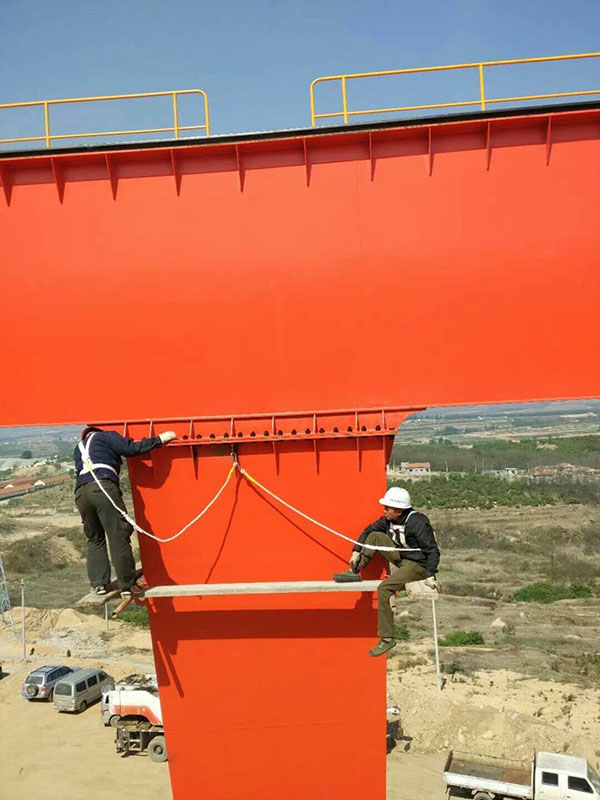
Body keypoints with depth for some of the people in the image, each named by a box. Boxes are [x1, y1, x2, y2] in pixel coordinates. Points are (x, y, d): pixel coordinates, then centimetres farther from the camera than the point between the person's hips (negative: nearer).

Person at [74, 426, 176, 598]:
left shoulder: (78, 448, 34)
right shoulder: (105, 436, 17)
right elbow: (132, 448, 5)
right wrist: (160, 439, 11)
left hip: (80, 493, 6)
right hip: (103, 487, -6)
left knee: (94, 539, 15)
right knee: (118, 536, -5)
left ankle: (98, 584, 7)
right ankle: (127, 584, -6)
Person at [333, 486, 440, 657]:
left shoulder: (418, 523, -24)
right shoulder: (389, 520, -1)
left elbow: (433, 551, -22)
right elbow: (368, 530, 11)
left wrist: (430, 575, -29)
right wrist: (356, 551, 3)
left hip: (418, 565, -8)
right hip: (401, 558, 8)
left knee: (384, 588, -25)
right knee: (375, 536, -4)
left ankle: (387, 639, -15)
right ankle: (355, 572, 0)